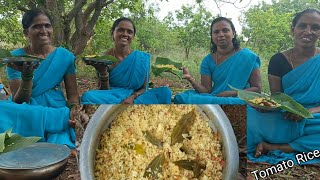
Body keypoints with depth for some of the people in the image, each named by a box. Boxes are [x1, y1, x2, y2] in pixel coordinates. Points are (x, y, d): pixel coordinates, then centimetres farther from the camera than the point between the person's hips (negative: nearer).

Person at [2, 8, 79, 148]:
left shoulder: (65, 56, 2)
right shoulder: (16, 57, -2)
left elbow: (73, 94, 4)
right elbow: (17, 102, -7)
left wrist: (74, 110, -19)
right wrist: (27, 76, -25)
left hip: (58, 112, 0)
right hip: (26, 115, 0)